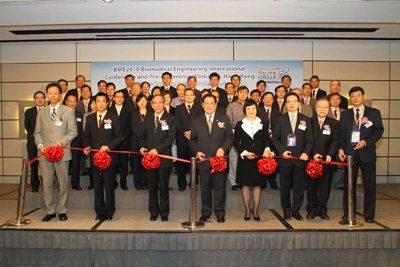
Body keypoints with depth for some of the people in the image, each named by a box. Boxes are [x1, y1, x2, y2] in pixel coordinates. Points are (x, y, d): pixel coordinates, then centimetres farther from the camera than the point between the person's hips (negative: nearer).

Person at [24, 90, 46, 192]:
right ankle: (35, 185, 17)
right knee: (33, 164, 6)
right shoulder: (29, 112, 12)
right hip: (33, 142, 2)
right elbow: (27, 126, 8)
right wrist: (34, 135, 1)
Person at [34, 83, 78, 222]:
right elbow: (37, 132, 13)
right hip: (45, 153, 3)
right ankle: (50, 211, 19)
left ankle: (61, 210, 17)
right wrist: (40, 144, -5)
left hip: (62, 152, -2)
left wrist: (62, 141, -16)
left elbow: (73, 131, -1)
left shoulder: (68, 111, 4)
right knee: (46, 184, 6)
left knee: (63, 183, 5)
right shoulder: (41, 112, 14)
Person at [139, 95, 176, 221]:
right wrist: (143, 147, -3)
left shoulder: (170, 119, -1)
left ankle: (164, 212, 19)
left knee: (163, 187, 6)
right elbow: (143, 136, 17)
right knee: (152, 187, 11)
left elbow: (170, 138, -10)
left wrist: (157, 149, -18)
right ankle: (153, 211, 23)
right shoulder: (147, 119, 12)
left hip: (164, 157, -3)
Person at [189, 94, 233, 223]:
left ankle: (220, 212, 19)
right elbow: (192, 140, 12)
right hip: (203, 159, 1)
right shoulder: (196, 121, 10)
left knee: (220, 187, 5)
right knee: (205, 187, 8)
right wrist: (197, 151, -5)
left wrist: (223, 148, -14)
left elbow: (230, 137, 3)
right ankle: (206, 212, 22)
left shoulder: (224, 119, 6)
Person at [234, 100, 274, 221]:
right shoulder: (240, 124, 5)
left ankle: (255, 210, 18)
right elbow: (236, 142, 1)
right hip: (244, 159, -1)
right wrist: (244, 153, -13)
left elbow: (267, 140, 2)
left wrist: (267, 150, -19)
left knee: (257, 185, 6)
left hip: (259, 159, 1)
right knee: (245, 185, 4)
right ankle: (247, 210, 17)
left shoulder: (263, 124, 8)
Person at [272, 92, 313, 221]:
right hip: (285, 157, 0)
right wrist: (282, 151, -11)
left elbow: (309, 140, 6)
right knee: (285, 186, 6)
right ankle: (287, 211, 19)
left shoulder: (306, 120, 9)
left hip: (300, 158, 1)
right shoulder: (280, 119, 7)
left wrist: (306, 152, -10)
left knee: (299, 186, 4)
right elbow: (275, 138, 2)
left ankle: (296, 210, 18)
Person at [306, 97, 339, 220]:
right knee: (311, 185, 6)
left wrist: (330, 155, -15)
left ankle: (322, 210, 17)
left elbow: (335, 141, -1)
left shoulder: (334, 123, 8)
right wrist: (314, 154, -13)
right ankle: (312, 210, 16)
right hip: (311, 159, 0)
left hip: (327, 160, 1)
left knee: (325, 185, 6)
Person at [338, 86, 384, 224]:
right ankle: (347, 214, 10)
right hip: (349, 152, 1)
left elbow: (379, 130, 1)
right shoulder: (345, 114, 13)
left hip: (367, 152, -1)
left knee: (369, 185, 4)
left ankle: (369, 215, 16)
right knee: (349, 185, 3)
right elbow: (341, 133, 9)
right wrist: (341, 148, -4)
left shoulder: (374, 113, 8)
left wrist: (366, 142, -13)